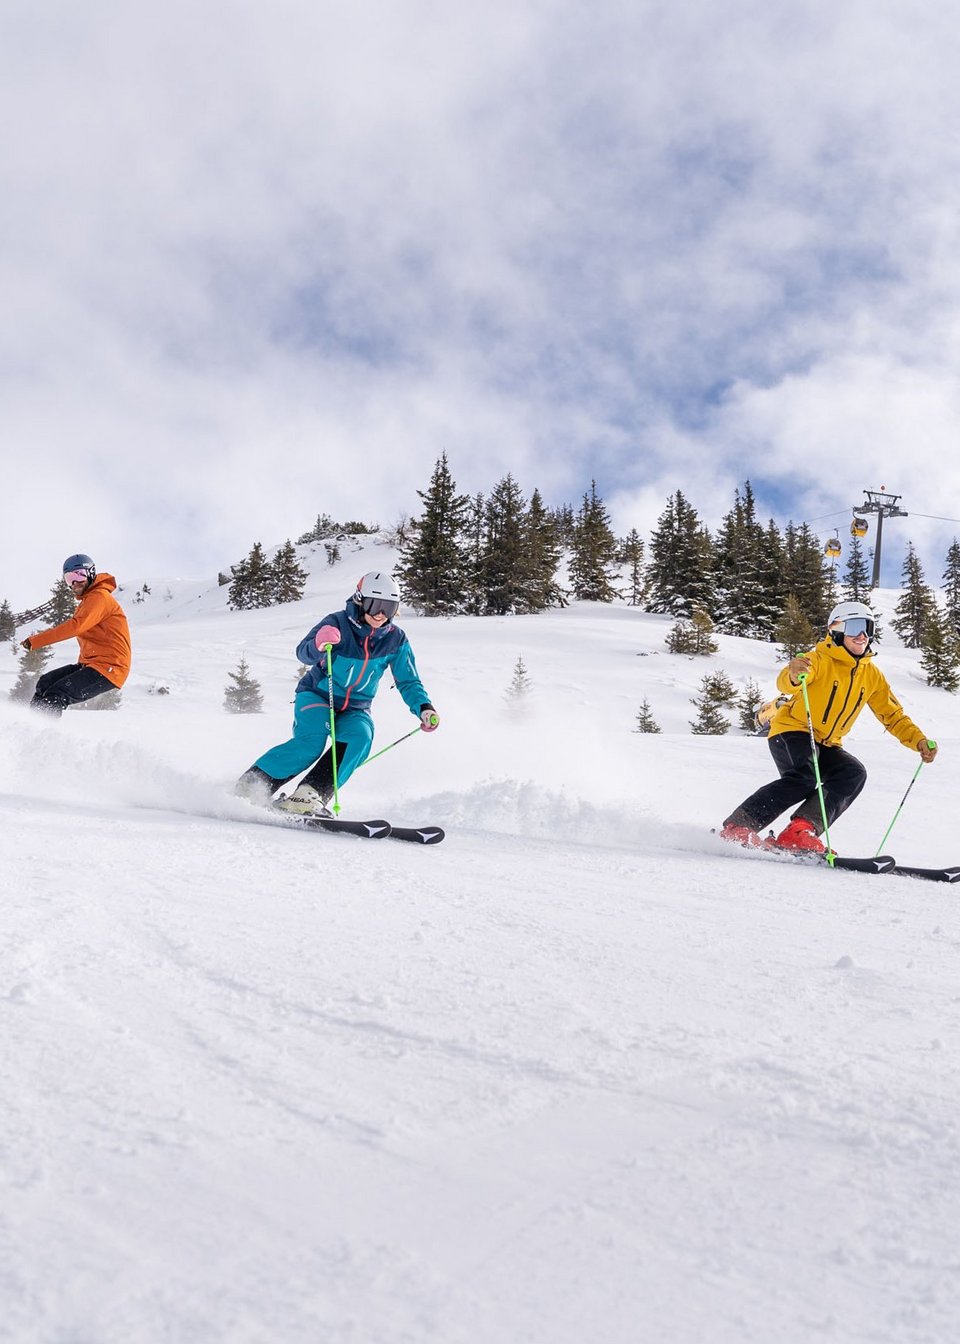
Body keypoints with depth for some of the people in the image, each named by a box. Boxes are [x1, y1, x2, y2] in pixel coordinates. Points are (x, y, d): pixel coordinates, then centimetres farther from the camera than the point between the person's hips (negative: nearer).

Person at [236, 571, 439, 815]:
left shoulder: (395, 640, -6)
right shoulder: (338, 623, -16)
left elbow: (408, 682, 2)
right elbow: (303, 653, -28)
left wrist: (424, 708, -16)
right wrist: (318, 644, -52)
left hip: (355, 708, 3)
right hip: (316, 695, -3)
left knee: (360, 738, -29)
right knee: (311, 743, -28)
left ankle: (308, 796, -33)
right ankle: (246, 788, -17)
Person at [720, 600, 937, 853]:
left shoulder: (872, 675, 7)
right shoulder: (819, 659, -13)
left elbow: (894, 715, 13)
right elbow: (785, 684, -32)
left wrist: (918, 741, -4)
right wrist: (793, 675, -57)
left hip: (826, 746, 7)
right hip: (791, 731, -6)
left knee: (854, 774, -21)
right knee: (804, 778, -32)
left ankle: (800, 832, -31)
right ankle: (738, 827, -28)